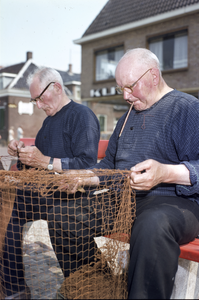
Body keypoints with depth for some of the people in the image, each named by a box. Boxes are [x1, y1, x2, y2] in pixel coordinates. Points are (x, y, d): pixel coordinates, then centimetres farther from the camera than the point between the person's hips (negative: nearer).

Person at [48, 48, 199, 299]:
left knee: (153, 226, -42)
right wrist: (82, 177, 10)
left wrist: (165, 173, -32)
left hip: (175, 201, -7)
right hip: (123, 200, 8)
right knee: (59, 215, -1)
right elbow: (109, 164, 27)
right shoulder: (128, 117, 22)